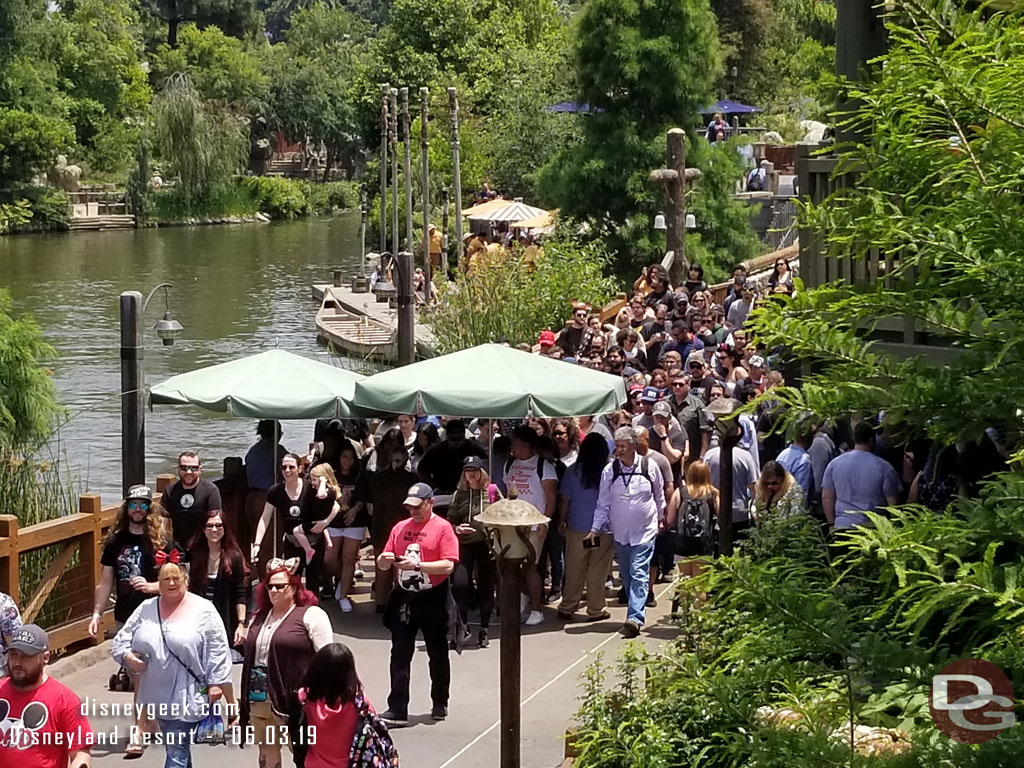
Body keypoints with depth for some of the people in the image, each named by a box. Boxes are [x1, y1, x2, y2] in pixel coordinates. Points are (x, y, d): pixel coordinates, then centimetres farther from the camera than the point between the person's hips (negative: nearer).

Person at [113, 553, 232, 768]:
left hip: (188, 696, -5)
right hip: (158, 695, 5)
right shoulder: (146, 610, 8)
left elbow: (217, 650, -6)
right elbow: (122, 639, 14)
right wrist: (127, 656, -7)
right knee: (178, 748, 19)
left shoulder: (203, 610, -4)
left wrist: (216, 683, -10)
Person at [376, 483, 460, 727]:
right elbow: (383, 564, 14)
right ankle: (397, 710, -3)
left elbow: (448, 565, -16)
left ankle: (440, 704, 28)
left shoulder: (442, 528, -6)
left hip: (433, 599, -4)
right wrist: (385, 559, -9)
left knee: (438, 654, 11)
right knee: (400, 655, -2)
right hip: (404, 598, 4)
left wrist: (417, 564, -22)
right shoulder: (400, 528, 11)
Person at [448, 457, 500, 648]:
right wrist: (456, 529, -8)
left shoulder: (491, 491, 3)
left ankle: (484, 630, 18)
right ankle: (463, 624, 2)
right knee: (460, 583, -15)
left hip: (486, 544, -1)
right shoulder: (459, 494, 8)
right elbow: (450, 521, 11)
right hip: (464, 544, 1)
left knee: (486, 587, 5)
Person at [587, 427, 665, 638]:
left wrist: (660, 518, 20)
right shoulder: (610, 470, -3)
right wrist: (595, 528, -1)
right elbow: (603, 502, 4)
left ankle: (635, 618, -20)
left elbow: (659, 495, 10)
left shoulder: (649, 467, -7)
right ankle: (635, 615, 21)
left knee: (639, 575, -12)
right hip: (620, 532, 3)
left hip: (645, 531, -3)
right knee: (627, 576, 10)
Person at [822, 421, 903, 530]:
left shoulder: (834, 463, 3)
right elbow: (893, 503, -4)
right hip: (874, 529, -2)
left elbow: (826, 497, 7)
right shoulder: (884, 467, -6)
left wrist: (832, 524, 16)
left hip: (842, 526, 2)